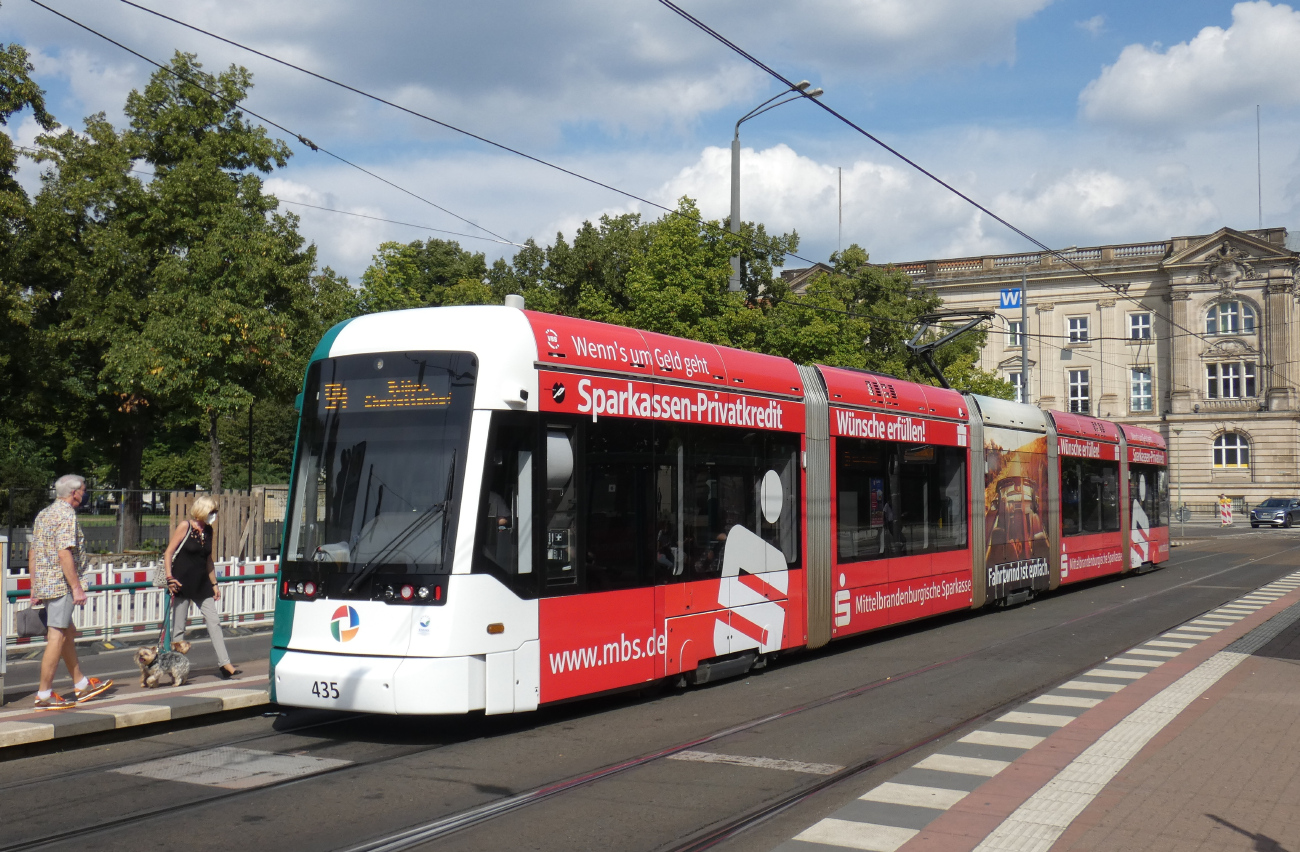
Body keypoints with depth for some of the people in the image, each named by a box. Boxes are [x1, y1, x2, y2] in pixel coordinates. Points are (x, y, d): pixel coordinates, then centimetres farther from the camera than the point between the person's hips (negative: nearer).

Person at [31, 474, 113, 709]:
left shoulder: (44, 514, 16)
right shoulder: (67, 515, -12)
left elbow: (34, 553, 18)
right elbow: (64, 553, -21)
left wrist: (35, 589, 21)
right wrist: (77, 587, -19)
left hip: (43, 583, 10)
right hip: (60, 584, -10)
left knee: (68, 633, 17)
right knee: (57, 638, -6)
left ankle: (81, 685, 26)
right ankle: (44, 694, -4)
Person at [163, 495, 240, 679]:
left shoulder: (208, 530, 9)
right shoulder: (185, 526, -8)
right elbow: (168, 553, -9)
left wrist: (214, 584, 18)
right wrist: (170, 578, -18)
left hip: (202, 584, 6)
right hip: (182, 584, -6)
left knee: (213, 622, 0)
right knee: (178, 627, 1)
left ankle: (225, 664, -2)